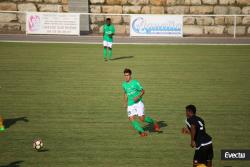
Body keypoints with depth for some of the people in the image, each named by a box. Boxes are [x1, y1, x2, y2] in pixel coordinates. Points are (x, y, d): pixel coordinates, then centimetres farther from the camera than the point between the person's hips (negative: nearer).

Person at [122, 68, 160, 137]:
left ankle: (153, 123, 16)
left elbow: (143, 91, -4)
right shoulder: (124, 84, 9)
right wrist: (125, 102, 18)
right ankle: (142, 132, -7)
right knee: (131, 118, -14)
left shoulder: (135, 82, -9)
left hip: (138, 102, -5)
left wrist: (138, 97, -20)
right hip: (130, 104, 5)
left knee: (142, 119, -12)